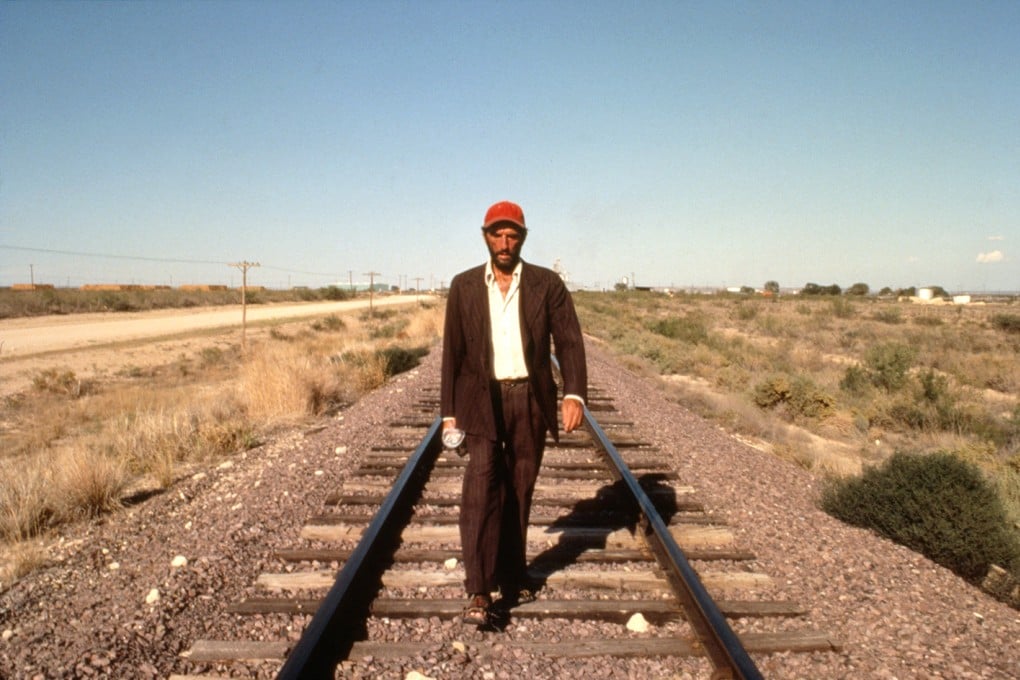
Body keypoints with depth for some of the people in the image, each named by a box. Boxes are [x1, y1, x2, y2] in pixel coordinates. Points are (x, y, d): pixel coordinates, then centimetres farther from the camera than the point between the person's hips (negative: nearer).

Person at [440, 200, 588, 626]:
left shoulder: (547, 284, 3)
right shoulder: (464, 286, 5)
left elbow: (569, 341, -2)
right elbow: (453, 351, 6)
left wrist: (574, 394, -16)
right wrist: (449, 411, 4)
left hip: (530, 401, 1)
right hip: (482, 399, -1)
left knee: (519, 492, 10)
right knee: (481, 487, -13)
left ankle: (512, 576, 27)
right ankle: (478, 590, -9)